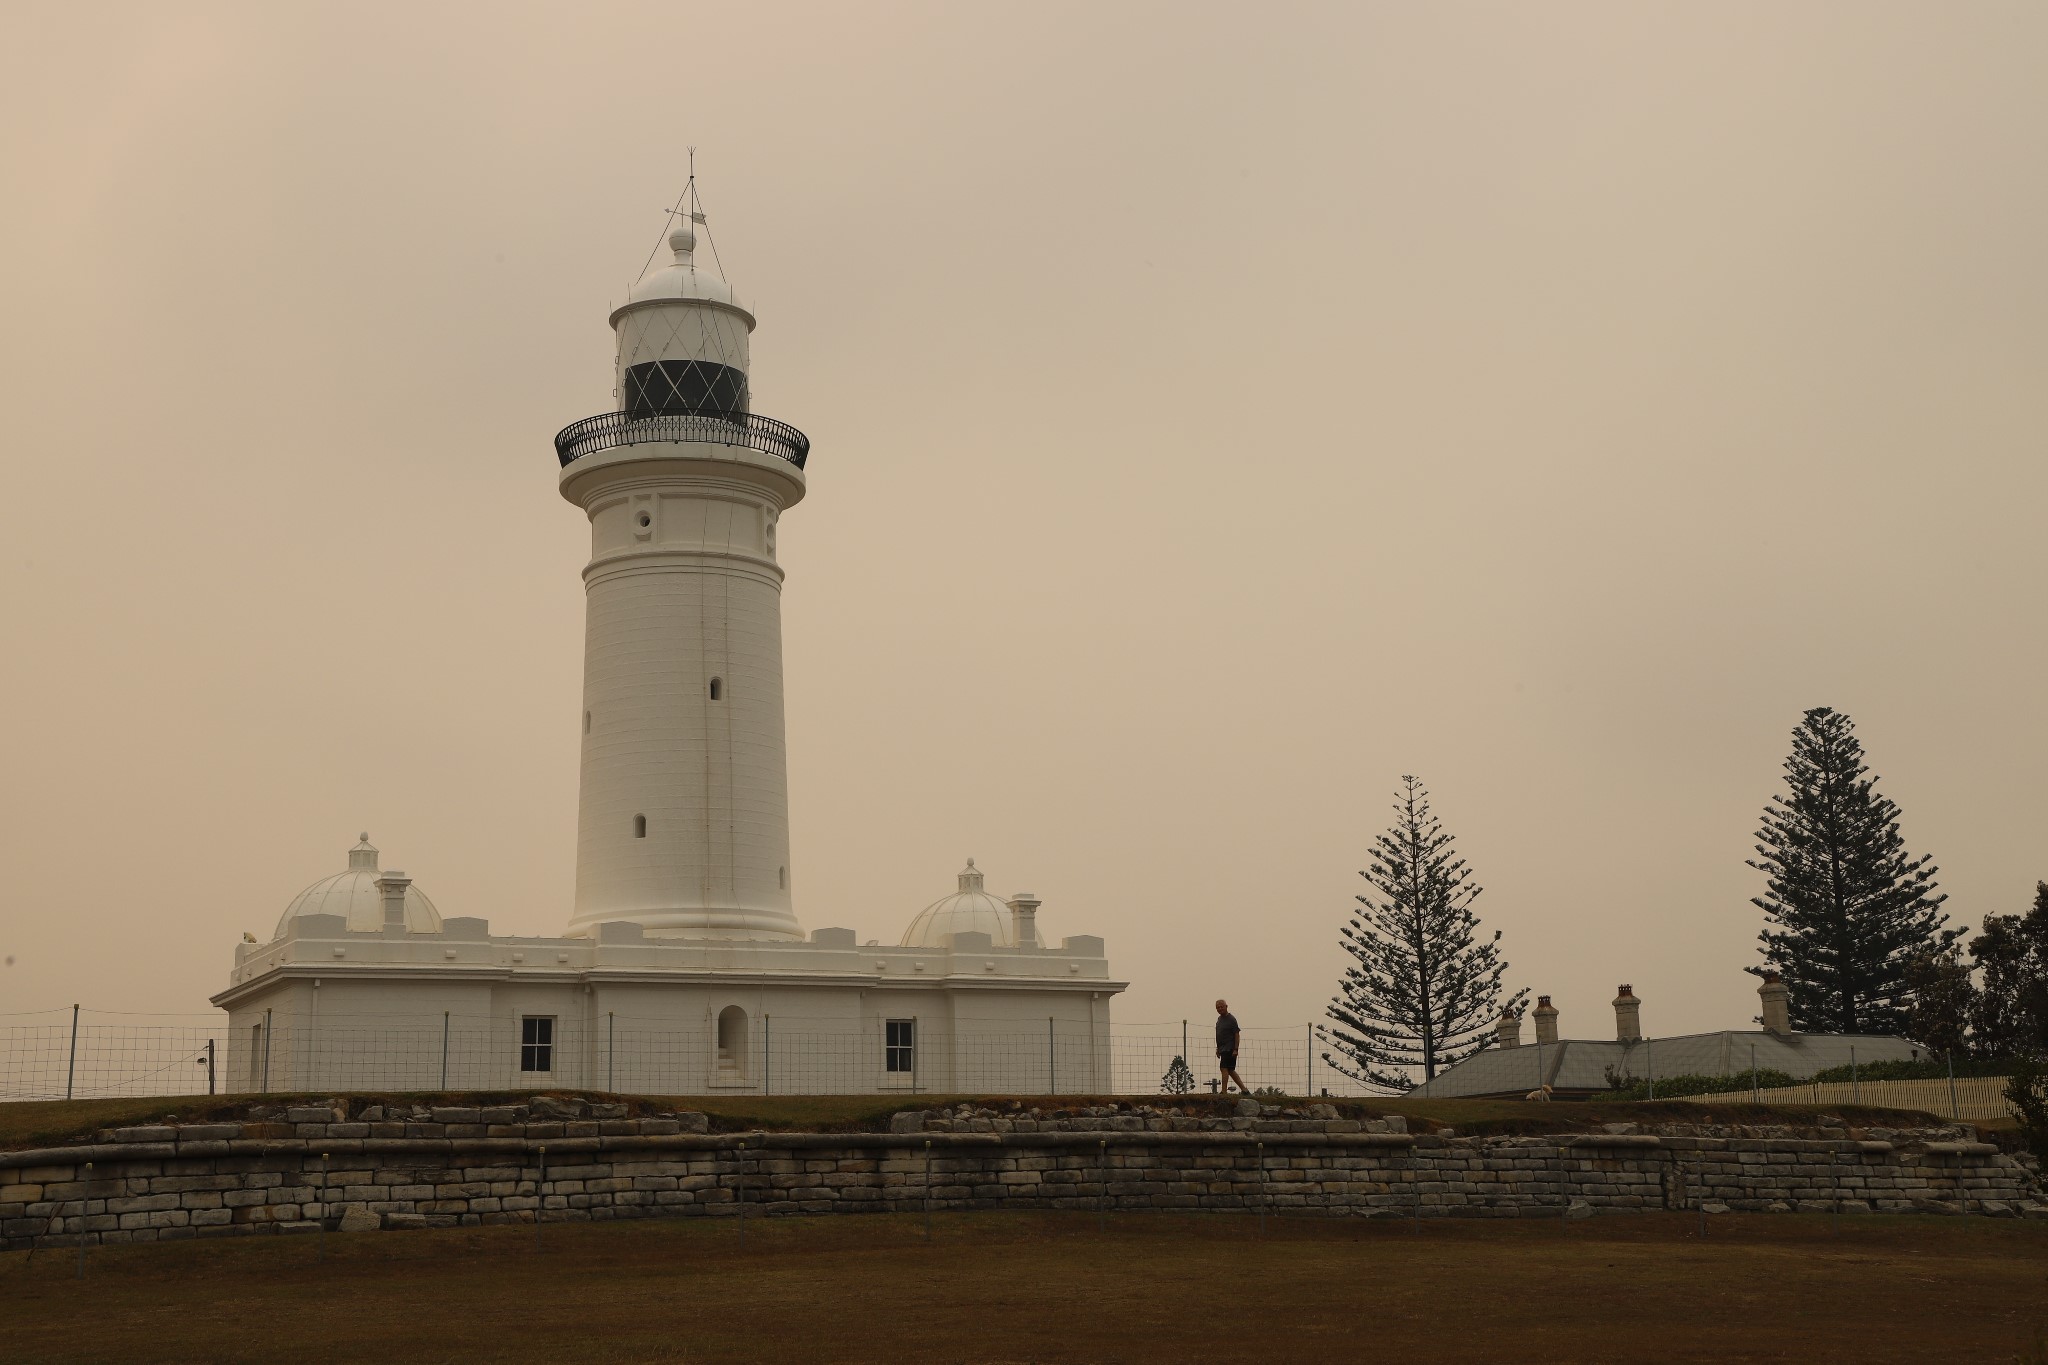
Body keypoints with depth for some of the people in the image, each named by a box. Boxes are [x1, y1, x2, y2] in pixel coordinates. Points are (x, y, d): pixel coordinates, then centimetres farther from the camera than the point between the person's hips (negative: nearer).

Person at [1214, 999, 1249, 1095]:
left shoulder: (1231, 1019, -9)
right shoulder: (1219, 1019, 16)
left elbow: (1236, 1035, -12)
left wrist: (1235, 1049, -17)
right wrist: (1218, 1048, 22)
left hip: (1229, 1050, -9)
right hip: (1223, 1050, 9)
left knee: (1224, 1069, -12)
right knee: (1231, 1070, 9)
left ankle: (1224, 1092, -12)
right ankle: (1244, 1090, 15)